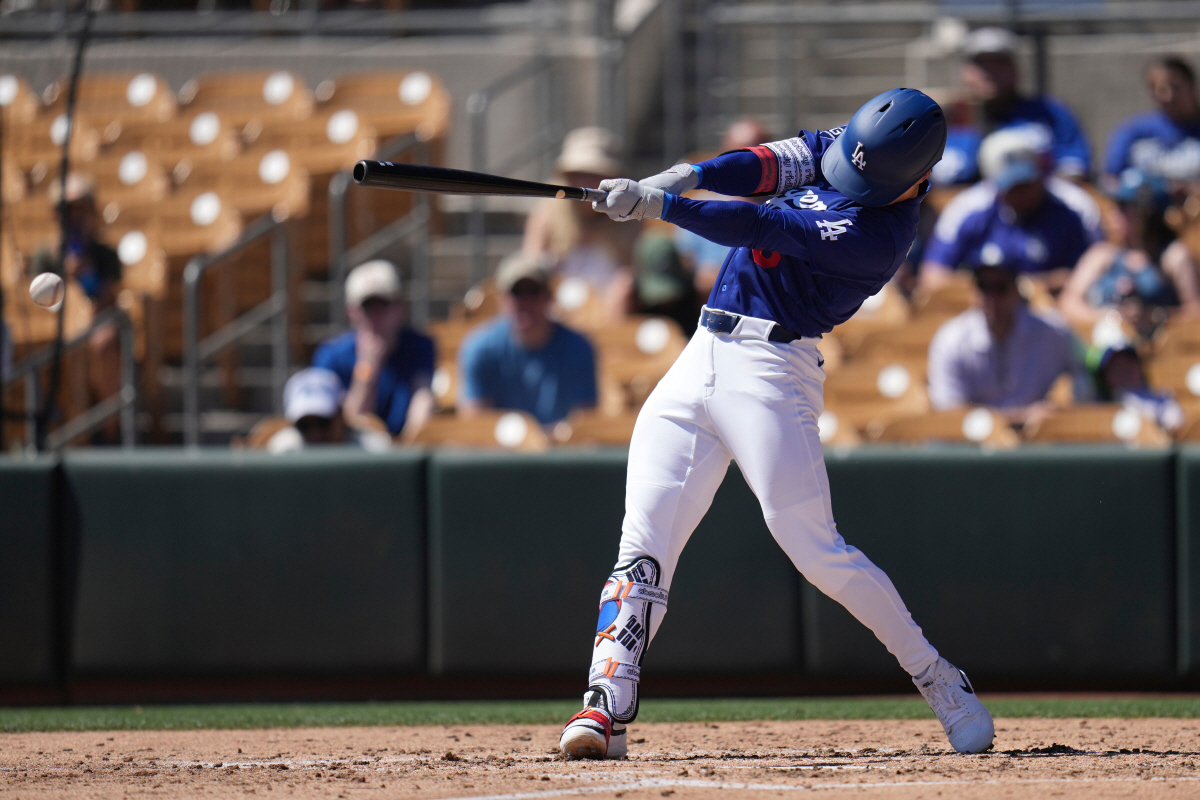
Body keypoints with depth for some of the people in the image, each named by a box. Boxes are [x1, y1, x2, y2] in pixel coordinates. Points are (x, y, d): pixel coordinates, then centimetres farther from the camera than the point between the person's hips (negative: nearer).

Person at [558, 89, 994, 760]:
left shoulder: (880, 234, -17)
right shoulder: (834, 149, 9)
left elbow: (761, 231, -21)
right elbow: (765, 167, -4)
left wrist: (657, 204, -22)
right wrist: (690, 175, -23)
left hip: (773, 370, -8)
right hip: (703, 357, 8)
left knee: (816, 549, -10)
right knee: (643, 545, -3)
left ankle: (939, 682, 5)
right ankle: (607, 710, -7)